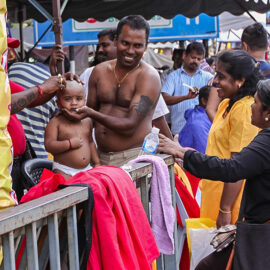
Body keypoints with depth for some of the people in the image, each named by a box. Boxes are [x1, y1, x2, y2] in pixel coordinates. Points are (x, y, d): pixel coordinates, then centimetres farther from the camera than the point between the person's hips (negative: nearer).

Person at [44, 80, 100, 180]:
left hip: (86, 169, 5)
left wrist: (97, 163, 22)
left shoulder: (87, 121, 12)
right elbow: (49, 146, -15)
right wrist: (70, 144, -20)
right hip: (64, 171, -5)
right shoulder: (55, 122, -6)